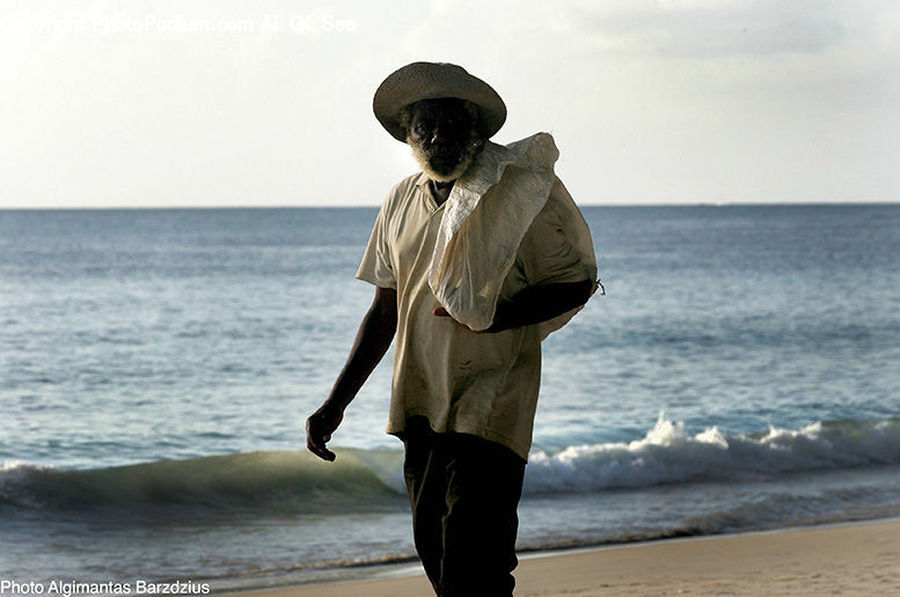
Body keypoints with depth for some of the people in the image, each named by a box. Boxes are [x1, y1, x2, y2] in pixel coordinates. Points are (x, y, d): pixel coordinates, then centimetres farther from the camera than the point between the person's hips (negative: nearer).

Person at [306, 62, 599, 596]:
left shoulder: (519, 191, -7)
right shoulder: (402, 203, 10)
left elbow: (576, 282, -5)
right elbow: (385, 313, 17)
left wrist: (495, 316, -20)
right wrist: (336, 405, 12)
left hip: (489, 410, -6)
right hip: (421, 411, 7)